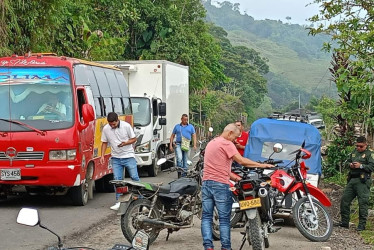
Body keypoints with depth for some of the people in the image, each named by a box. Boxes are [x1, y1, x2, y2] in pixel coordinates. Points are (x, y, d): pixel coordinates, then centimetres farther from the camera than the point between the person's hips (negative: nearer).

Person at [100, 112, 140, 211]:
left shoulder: (126, 126, -10)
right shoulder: (106, 129, -3)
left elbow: (134, 139, -2)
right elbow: (104, 142, 8)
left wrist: (125, 143, -21)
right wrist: (102, 155, -3)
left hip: (129, 156, -2)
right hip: (116, 158, 2)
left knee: (134, 177, 1)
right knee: (117, 179, -1)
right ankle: (119, 201, 5)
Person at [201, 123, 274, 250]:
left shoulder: (211, 143, 20)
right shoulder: (227, 144, -8)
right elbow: (241, 161, -16)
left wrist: (235, 178, 15)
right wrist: (262, 165, -8)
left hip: (206, 182, 8)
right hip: (220, 184, -7)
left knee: (206, 217, 5)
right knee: (224, 218, 1)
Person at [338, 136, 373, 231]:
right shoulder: (354, 152, 19)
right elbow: (347, 162, 24)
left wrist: (361, 166, -19)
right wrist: (350, 164, 2)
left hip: (362, 181, -7)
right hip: (352, 180, 7)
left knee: (363, 202, -7)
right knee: (344, 200, 6)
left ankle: (362, 224, -2)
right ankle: (344, 222, 16)